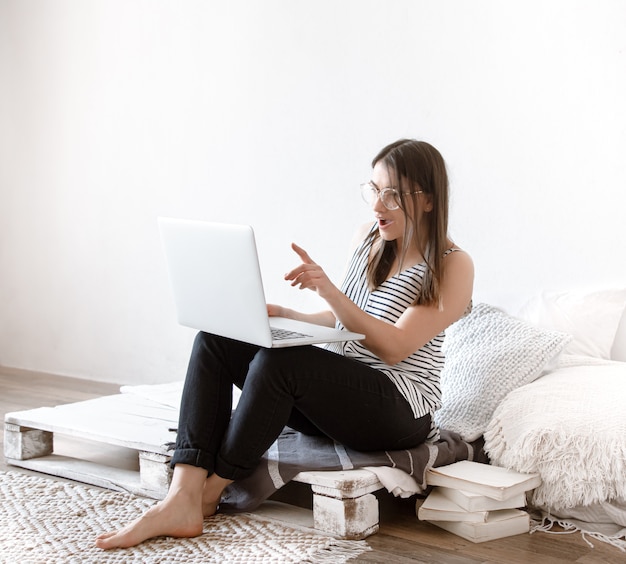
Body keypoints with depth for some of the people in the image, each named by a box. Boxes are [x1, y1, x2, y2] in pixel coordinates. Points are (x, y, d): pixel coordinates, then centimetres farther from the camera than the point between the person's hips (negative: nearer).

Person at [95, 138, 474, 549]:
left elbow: (394, 347, -18)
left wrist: (329, 290, -30)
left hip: (400, 410, -7)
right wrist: (283, 316, 4)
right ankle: (182, 501, -28)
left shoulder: (452, 266, -8)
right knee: (215, 339, -13)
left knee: (278, 360, -34)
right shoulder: (369, 238, 14)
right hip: (337, 390, 8)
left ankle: (208, 495, -17)